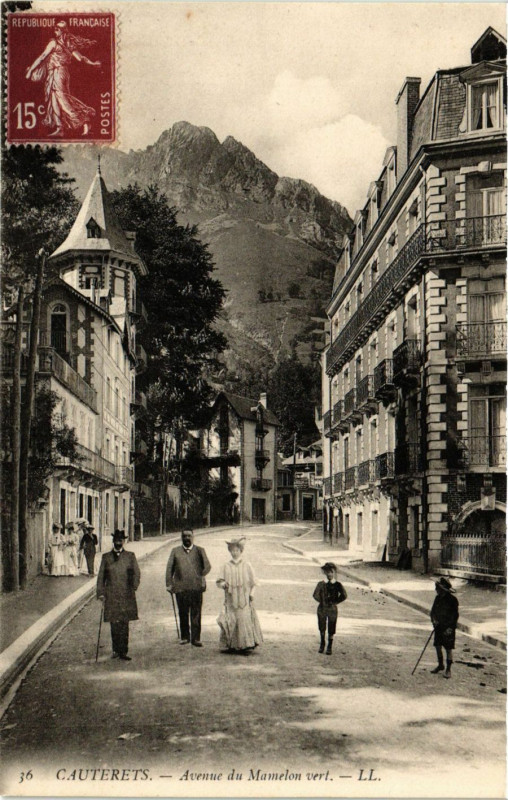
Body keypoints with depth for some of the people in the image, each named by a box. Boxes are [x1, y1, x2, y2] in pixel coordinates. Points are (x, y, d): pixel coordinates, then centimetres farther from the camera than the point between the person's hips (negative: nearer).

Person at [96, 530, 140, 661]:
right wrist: (100, 593, 2)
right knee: (114, 624, 2)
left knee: (124, 624, -3)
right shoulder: (106, 557, 10)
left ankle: (123, 651, 0)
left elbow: (136, 573, 8)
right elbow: (101, 576, 10)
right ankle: (116, 650, 15)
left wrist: (133, 588, -4)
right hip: (111, 595, 1)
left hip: (126, 595, -1)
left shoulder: (130, 556, 9)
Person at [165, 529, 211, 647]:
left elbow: (207, 566, 3)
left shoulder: (199, 551, 12)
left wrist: (201, 576, -15)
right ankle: (185, 636, 18)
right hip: (180, 587, 1)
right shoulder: (175, 551, 13)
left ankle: (195, 638, 1)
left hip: (196, 587, -1)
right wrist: (169, 584, -1)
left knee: (196, 614, -3)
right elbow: (169, 568, 9)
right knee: (183, 614, 6)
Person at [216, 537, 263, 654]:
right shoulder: (225, 567, 9)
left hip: (244, 599, -1)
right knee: (231, 622, -3)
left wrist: (252, 593, -3)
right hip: (231, 600, 1)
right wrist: (223, 584, -15)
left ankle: (246, 644, -7)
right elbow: (219, 582, 7)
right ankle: (232, 645, 4)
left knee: (245, 620, -10)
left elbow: (253, 582, 10)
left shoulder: (246, 566, 8)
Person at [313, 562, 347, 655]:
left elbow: (344, 595, -6)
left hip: (332, 609, -1)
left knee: (331, 630, 4)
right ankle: (322, 644, 32)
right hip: (322, 609, 1)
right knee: (322, 628, 12)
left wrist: (335, 602, -5)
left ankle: (329, 647, 18)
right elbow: (315, 595, -3)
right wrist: (322, 601, -5)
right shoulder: (321, 584, -4)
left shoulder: (337, 584, -5)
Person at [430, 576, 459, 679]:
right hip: (438, 626, 6)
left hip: (448, 628, -6)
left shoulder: (452, 599, -15)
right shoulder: (438, 598, 4)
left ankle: (448, 669, 11)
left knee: (448, 649, 1)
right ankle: (440, 665, 31)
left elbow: (455, 615, -13)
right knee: (438, 646, 13)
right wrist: (433, 619, -6)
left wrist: (450, 628, -17)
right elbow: (433, 610, 12)